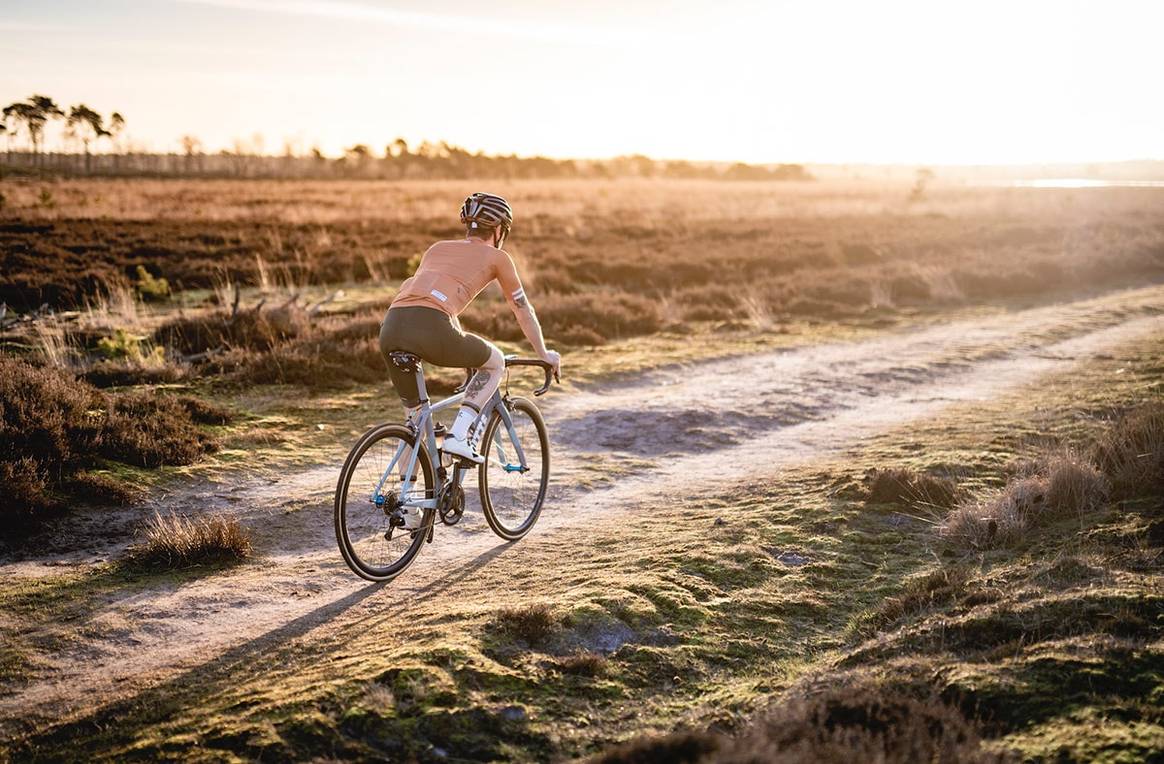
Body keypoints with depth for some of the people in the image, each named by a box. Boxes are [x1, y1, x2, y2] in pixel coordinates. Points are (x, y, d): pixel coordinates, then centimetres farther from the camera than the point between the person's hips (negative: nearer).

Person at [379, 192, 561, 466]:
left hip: (390, 329, 6)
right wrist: (544, 354, 44)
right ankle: (458, 435, 7)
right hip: (430, 329, -6)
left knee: (413, 413, 27)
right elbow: (523, 311, 28)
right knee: (496, 362, 22)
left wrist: (464, 348, 60)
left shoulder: (437, 248, 32)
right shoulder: (497, 257, 18)